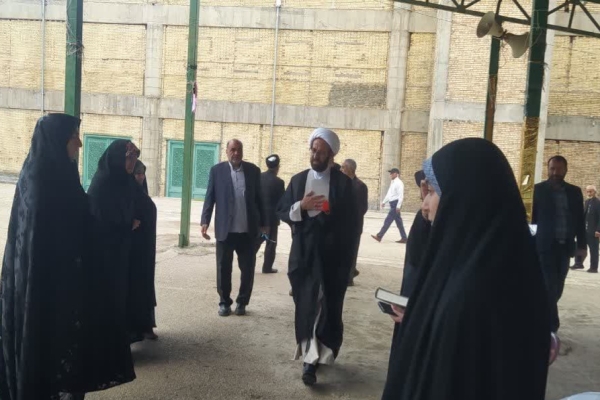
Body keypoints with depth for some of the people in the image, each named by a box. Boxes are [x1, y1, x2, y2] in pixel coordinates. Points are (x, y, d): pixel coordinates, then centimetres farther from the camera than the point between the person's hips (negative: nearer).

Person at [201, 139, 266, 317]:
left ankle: (242, 302, 23)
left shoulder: (253, 170, 6)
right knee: (223, 268, 6)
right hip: (225, 229, -1)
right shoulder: (217, 170, 2)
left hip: (248, 230, 1)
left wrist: (263, 223, 7)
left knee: (248, 269, 7)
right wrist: (205, 221, -10)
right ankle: (224, 302, 22)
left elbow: (259, 198, 8)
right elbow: (210, 197, 0)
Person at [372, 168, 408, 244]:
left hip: (395, 204, -10)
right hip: (392, 204, 10)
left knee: (388, 220, -7)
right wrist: (384, 202, 20)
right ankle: (404, 238, 15)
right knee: (398, 222, 11)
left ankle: (379, 236, -4)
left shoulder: (399, 183, -13)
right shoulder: (392, 183, 16)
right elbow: (389, 194, 23)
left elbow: (401, 196, -19)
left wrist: (398, 206, -23)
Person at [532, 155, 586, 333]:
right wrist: (532, 243, -9)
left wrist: (582, 245, 6)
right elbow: (533, 217, -4)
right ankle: (551, 325, 2)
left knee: (557, 288, 9)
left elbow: (580, 220, 10)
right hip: (545, 246, -4)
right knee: (550, 287, -6)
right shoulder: (539, 189, -2)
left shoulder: (574, 191, 9)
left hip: (565, 246, 4)